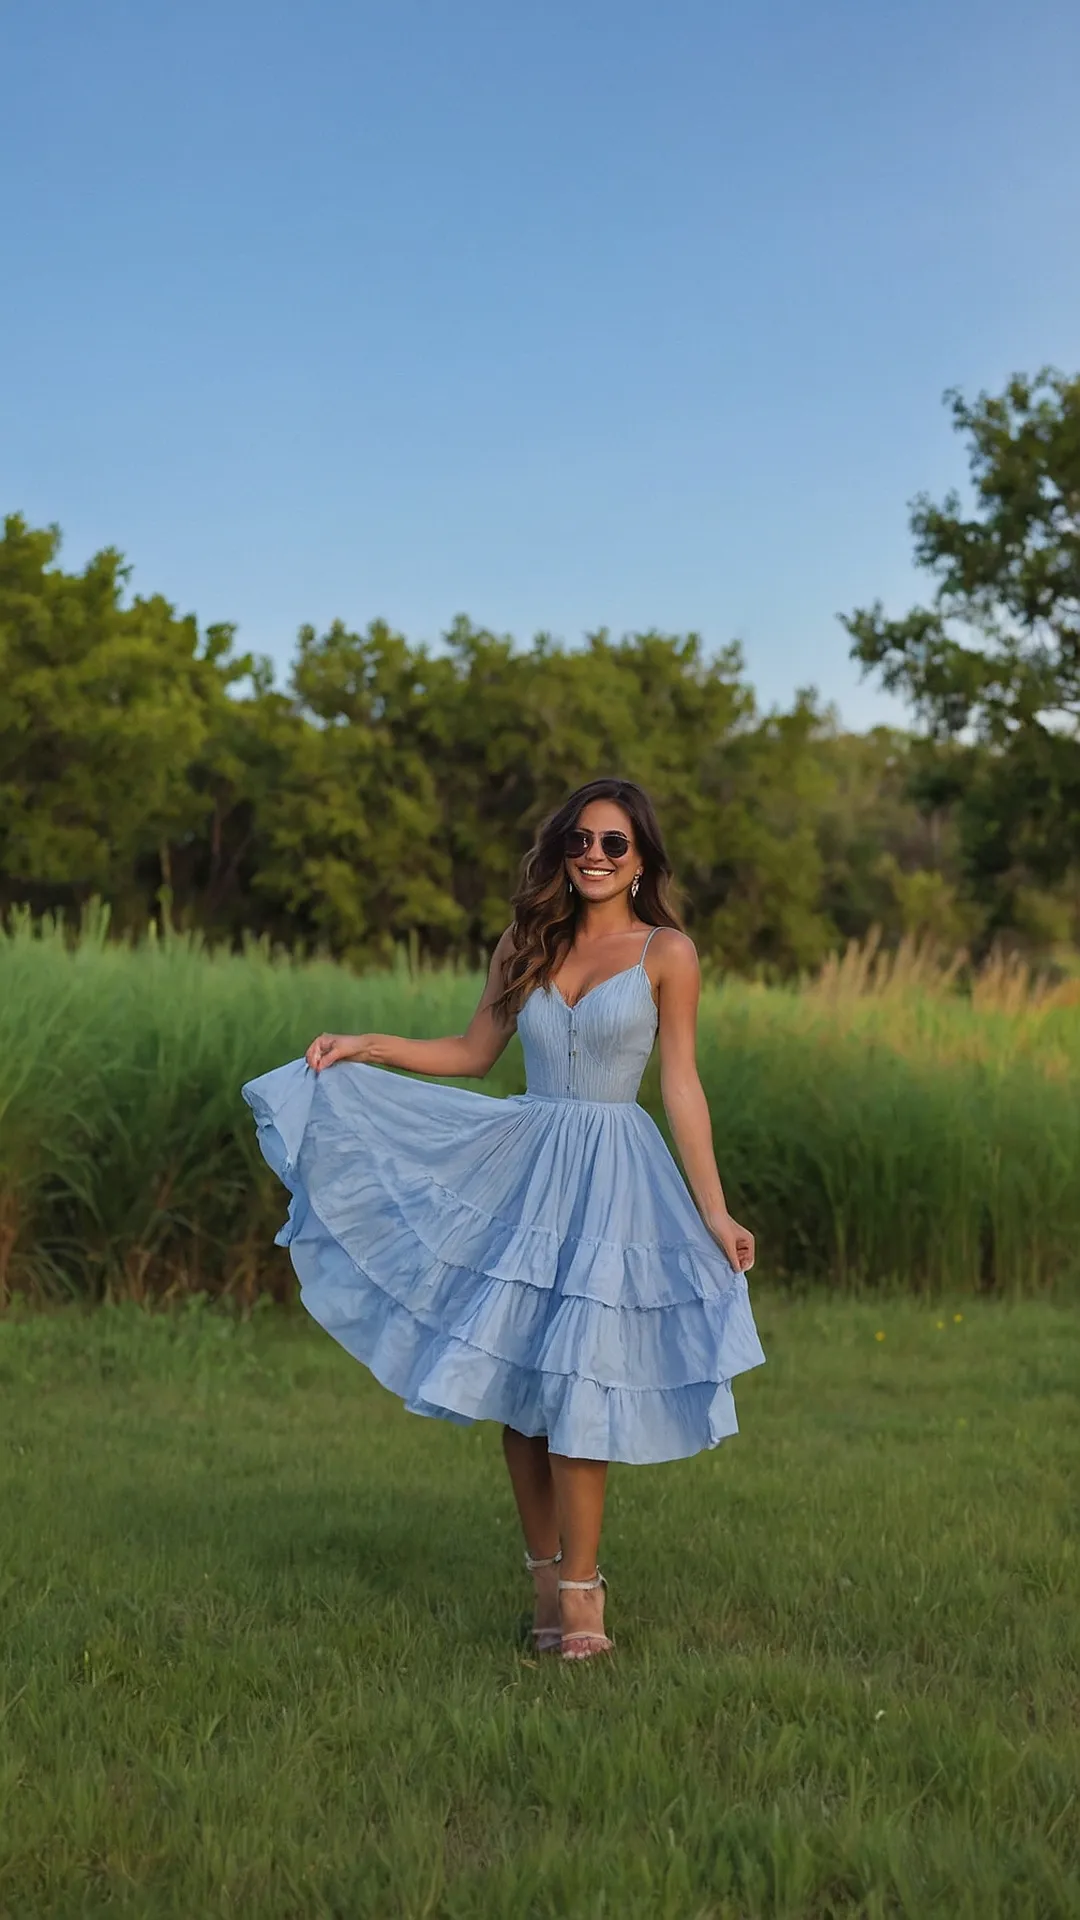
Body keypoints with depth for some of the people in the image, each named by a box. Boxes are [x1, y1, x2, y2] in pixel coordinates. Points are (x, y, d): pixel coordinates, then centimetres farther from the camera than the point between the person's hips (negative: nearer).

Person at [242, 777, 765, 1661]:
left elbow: (683, 1086, -1)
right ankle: (545, 1574, 17)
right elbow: (475, 1052, 17)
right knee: (510, 1371, 3)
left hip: (611, 1176, -4)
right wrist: (365, 1046, 7)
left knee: (572, 1382, -9)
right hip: (523, 1165, 4)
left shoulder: (666, 952, 0)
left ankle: (581, 1589, 3)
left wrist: (714, 1210, -4)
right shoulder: (526, 944, 10)